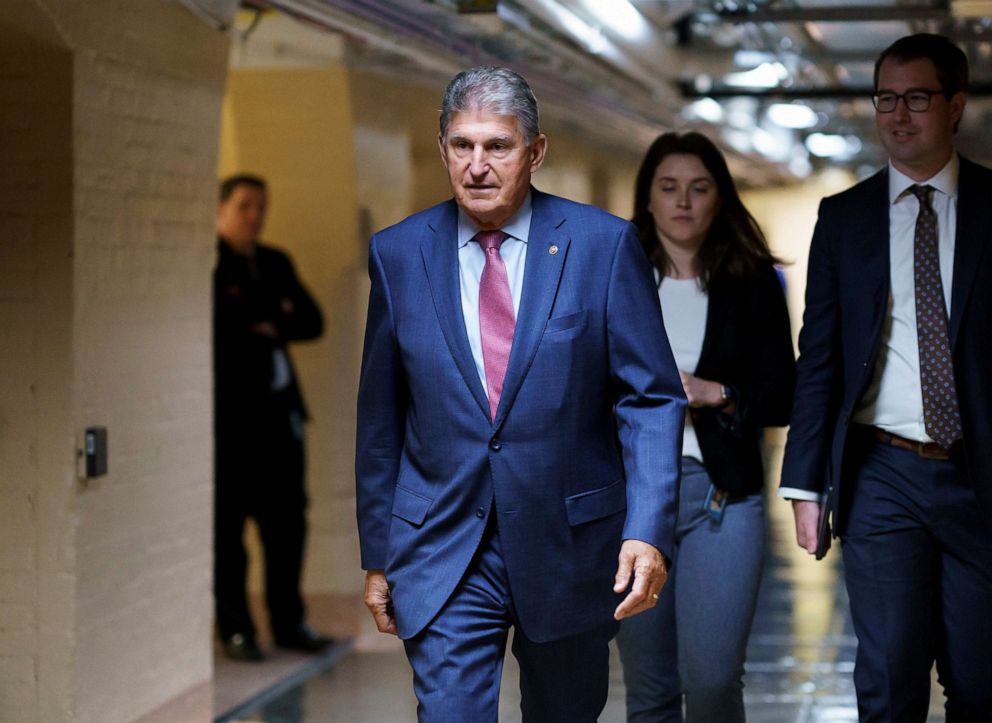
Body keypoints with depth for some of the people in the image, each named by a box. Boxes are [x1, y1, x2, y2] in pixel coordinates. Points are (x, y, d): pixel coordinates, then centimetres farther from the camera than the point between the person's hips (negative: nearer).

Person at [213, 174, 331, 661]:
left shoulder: (275, 263, 19)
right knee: (227, 523, -3)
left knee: (287, 518, 7)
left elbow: (311, 322, 14)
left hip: (278, 406, 6)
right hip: (228, 413, -6)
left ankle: (288, 621, 15)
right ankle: (234, 629, 3)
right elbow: (216, 318, -17)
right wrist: (274, 312, -6)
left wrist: (268, 324, -5)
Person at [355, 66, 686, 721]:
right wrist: (378, 556, 8)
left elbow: (652, 399, -5)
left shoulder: (604, 244, -4)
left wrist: (648, 532, -17)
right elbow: (381, 418, 8)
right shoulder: (399, 254, 2)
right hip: (442, 553, 0)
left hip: (569, 545, 0)